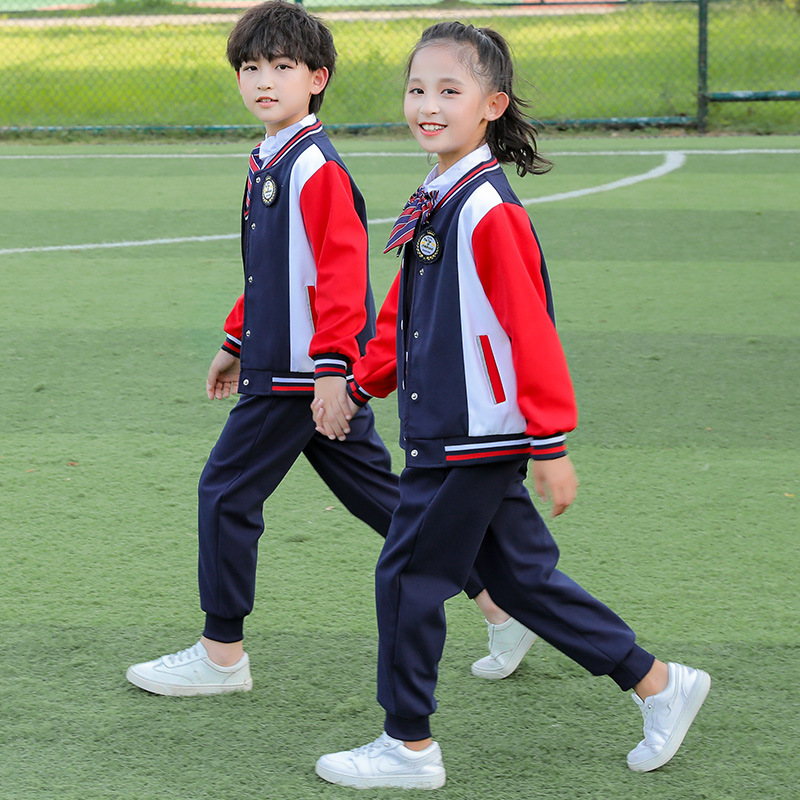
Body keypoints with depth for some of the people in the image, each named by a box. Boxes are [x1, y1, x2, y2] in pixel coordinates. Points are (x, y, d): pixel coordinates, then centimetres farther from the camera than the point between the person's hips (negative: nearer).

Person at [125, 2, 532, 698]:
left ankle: (221, 654, 10)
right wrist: (237, 343, 26)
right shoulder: (267, 164, 14)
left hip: (304, 372, -10)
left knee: (226, 495, -1)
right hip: (282, 365, 10)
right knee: (379, 496, 12)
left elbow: (341, 272, -22)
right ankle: (501, 607, 17)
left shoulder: (315, 167, -16)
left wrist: (332, 369, -26)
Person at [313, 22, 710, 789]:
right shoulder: (430, 205, 10)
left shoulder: (487, 211, -19)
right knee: (521, 576, 15)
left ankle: (408, 746, 13)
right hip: (443, 434, 9)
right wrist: (360, 385, 19)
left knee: (408, 574, 0)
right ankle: (658, 683, 23)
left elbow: (529, 330, -21)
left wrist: (551, 444, -21)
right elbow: (403, 316, 22)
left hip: (475, 438, -9)